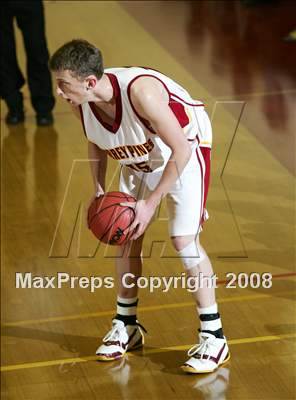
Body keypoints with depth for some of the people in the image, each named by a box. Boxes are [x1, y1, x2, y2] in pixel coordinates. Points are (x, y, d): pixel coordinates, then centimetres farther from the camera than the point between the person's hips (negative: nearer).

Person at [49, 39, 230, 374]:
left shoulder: (141, 91, -41)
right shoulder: (79, 102, -20)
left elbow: (181, 150, -31)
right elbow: (96, 142, 4)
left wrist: (151, 202, -28)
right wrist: (98, 189, -4)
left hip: (185, 149, -7)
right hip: (139, 157, 7)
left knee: (183, 239, -15)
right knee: (126, 237, 7)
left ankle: (213, 338, -5)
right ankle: (126, 327, 25)